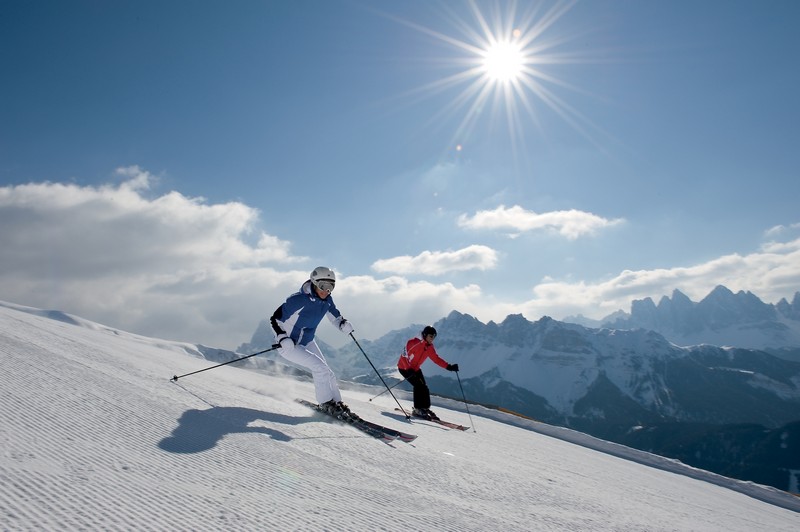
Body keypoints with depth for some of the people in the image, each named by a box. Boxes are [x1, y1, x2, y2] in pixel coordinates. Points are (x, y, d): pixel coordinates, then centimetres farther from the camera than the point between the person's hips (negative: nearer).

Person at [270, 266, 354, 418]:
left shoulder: (327, 300, -7)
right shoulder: (299, 300, -28)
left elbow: (335, 316, 11)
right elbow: (275, 319, -21)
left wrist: (343, 324, -11)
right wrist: (283, 339, -35)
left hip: (307, 342, 7)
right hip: (288, 344, -7)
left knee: (327, 374, 2)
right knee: (319, 367, -21)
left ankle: (336, 402, 17)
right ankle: (327, 403, -7)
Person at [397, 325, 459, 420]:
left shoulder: (430, 347, -2)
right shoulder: (414, 342, -25)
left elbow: (436, 358, 2)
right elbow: (404, 356, -24)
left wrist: (449, 367, -9)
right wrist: (409, 369, -31)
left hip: (415, 369, 7)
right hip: (404, 368, -7)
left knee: (424, 388, -2)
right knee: (418, 385, -19)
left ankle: (425, 408, 11)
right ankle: (418, 409, -11)